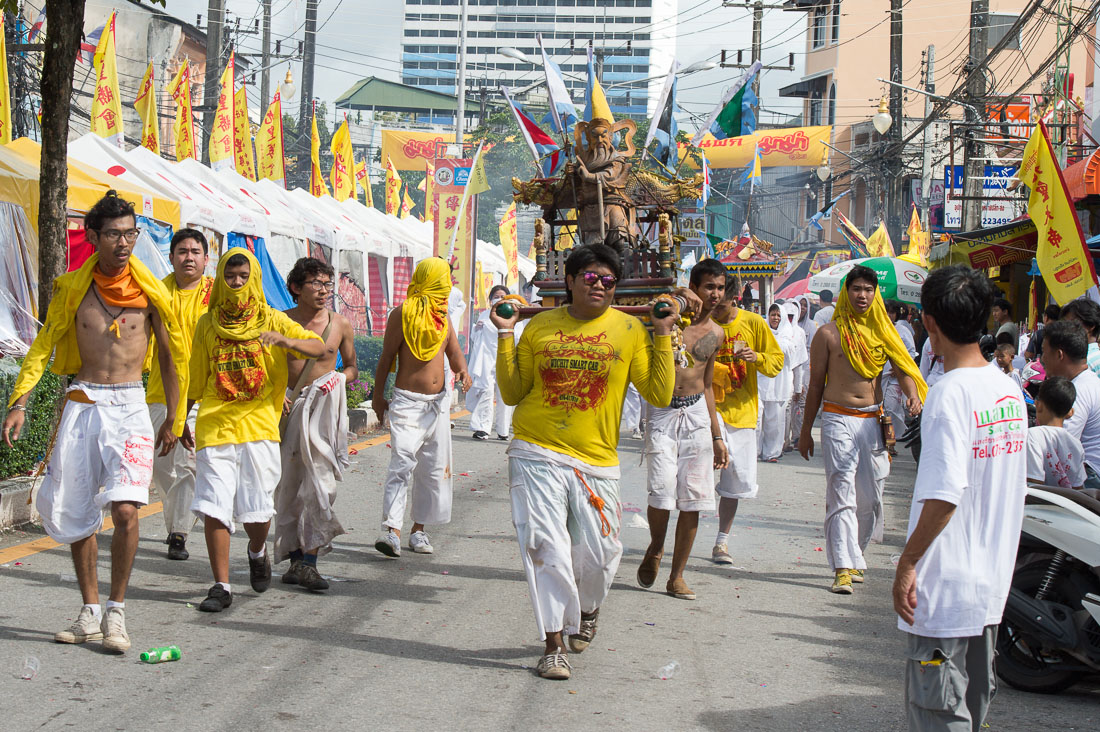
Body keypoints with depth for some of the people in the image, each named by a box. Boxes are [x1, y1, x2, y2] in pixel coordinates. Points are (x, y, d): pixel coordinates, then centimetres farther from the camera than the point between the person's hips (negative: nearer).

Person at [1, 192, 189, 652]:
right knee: (75, 514, 6)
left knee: (125, 509, -16)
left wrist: (173, 419, 9)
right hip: (81, 406, 2)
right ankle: (90, 614, 19)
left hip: (129, 407, -2)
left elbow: (170, 355, 8)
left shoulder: (149, 292, 0)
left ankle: (115, 613, -2)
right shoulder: (71, 289, 3)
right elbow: (43, 346, 6)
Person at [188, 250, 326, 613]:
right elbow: (195, 380, 19)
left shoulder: (272, 320, 7)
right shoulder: (207, 323, 11)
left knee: (257, 511, -1)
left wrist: (285, 341, -21)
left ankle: (258, 551, 33)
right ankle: (221, 586, 2)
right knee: (214, 508, -7)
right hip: (214, 427, 1)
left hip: (259, 425, -1)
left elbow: (319, 347, -2)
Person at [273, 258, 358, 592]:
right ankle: (295, 558, 16)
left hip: (323, 407, -1)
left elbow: (351, 367, 18)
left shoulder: (340, 325, 5)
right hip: (286, 407, 1)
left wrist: (337, 380, -2)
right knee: (288, 486, 5)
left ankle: (308, 561, -12)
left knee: (320, 482, -12)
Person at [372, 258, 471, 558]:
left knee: (434, 468, 7)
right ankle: (391, 531, -22)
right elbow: (387, 355, -3)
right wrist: (378, 394, 0)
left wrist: (462, 371, -9)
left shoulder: (444, 318, 12)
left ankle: (419, 529, 16)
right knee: (402, 462, -18)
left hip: (439, 401, 7)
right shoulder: (402, 313, -7)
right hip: (408, 401, -7)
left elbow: (454, 353, 14)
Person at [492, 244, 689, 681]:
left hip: (596, 462, 1)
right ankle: (554, 643, 5)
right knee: (546, 547, -7)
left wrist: (663, 335, -4)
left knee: (598, 554, 2)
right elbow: (512, 394, 9)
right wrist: (505, 336, 2)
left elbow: (660, 395, 0)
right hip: (537, 455, 0)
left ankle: (586, 611, 35)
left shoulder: (630, 330, 4)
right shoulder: (540, 327, 5)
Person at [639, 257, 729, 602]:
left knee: (693, 500, 1)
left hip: (696, 414, 4)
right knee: (662, 492, -14)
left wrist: (717, 436, 20)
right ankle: (655, 549, 17)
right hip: (662, 413, -4)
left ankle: (677, 576, 12)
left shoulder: (715, 334, 11)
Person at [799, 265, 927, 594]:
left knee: (870, 496, 9)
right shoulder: (829, 333, 0)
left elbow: (902, 368, 2)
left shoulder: (882, 331, 10)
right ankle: (843, 568, -11)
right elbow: (816, 385, 4)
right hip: (838, 419, -4)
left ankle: (853, 556, 25)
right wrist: (806, 430, 5)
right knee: (842, 494, -10)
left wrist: (913, 393, -21)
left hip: (873, 420, 4)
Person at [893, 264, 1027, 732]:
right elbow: (1008, 480, 12)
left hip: (945, 588, -8)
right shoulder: (1010, 390, 4)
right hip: (993, 581, 8)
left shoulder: (950, 395, -19)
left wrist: (908, 562, -15)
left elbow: (944, 496, -24)